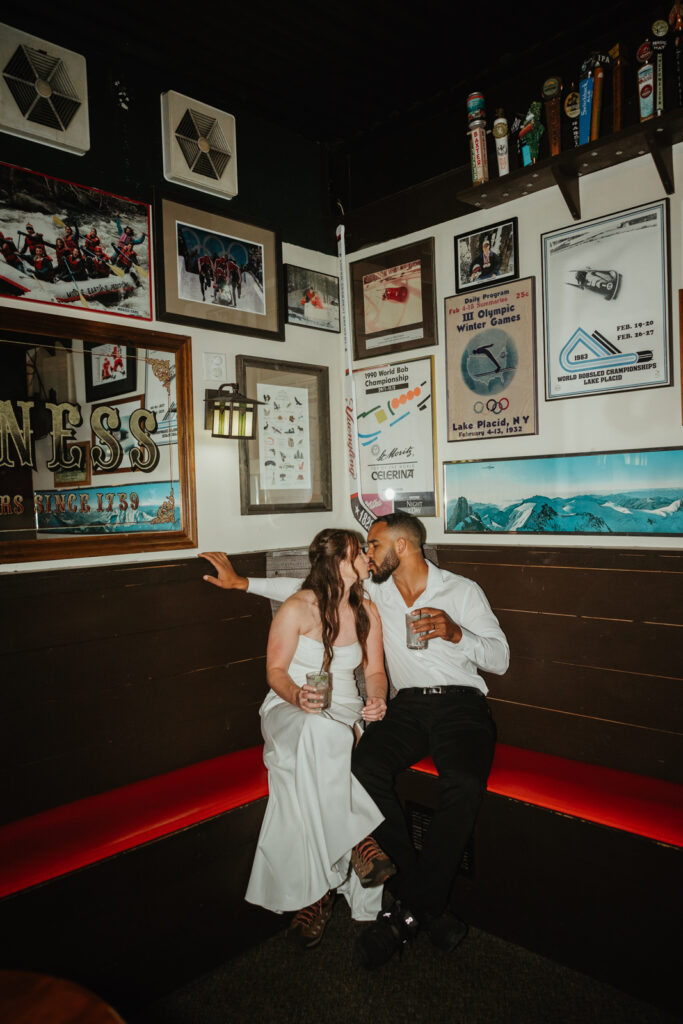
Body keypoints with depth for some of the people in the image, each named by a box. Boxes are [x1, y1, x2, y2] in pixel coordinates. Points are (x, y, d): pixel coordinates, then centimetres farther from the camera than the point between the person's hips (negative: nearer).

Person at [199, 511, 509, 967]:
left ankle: (410, 908, -16)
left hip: (461, 703, -3)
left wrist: (456, 633, -17)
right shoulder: (373, 591, 13)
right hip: (409, 704, 4)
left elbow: (501, 659, 1)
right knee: (366, 768, -28)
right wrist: (242, 582, 16)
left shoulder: (463, 590, 2)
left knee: (463, 782, -34)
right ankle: (424, 902, -14)